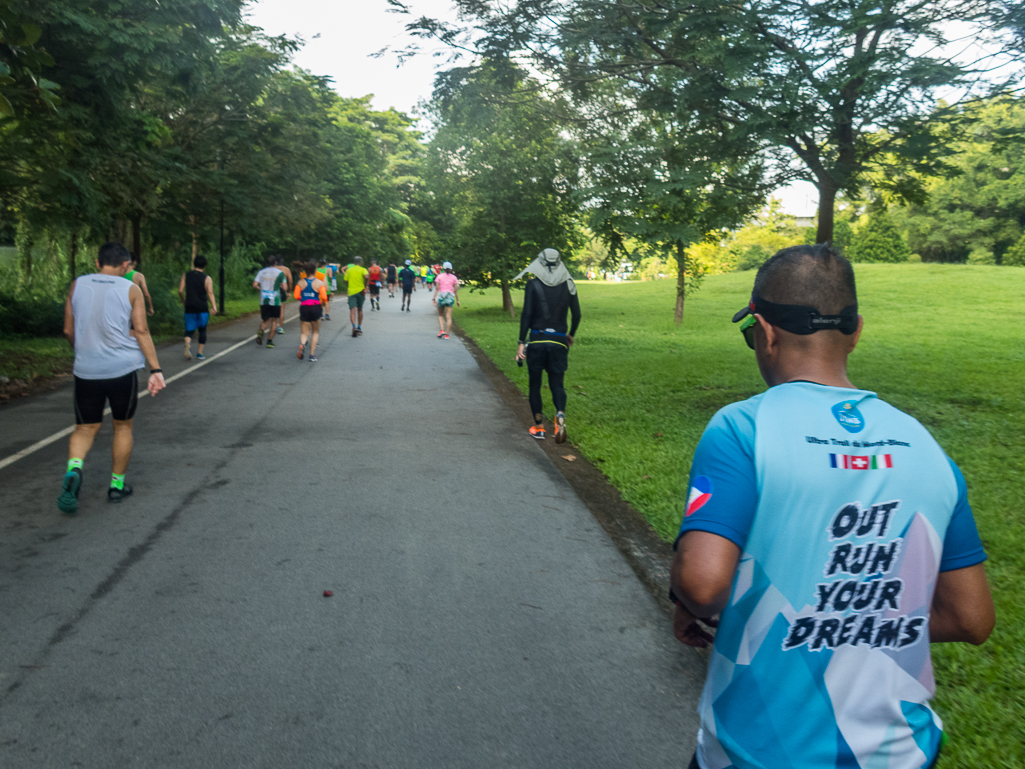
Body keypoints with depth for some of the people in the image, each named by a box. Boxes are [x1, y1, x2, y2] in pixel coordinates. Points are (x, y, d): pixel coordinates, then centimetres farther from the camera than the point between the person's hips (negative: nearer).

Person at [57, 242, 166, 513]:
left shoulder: (77, 285, 6)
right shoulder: (131, 290, -2)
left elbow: (68, 330, 9)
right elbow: (141, 332, -8)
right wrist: (155, 370, -7)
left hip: (86, 370, 2)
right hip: (122, 369, -2)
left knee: (85, 428, 12)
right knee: (122, 426, 15)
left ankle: (73, 470, -16)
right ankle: (117, 485, 21)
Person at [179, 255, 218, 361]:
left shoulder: (185, 276, 6)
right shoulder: (207, 278, -2)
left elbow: (180, 291, 2)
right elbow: (210, 293, -13)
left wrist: (184, 302, 18)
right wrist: (214, 307, -19)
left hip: (189, 307, 2)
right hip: (203, 308, -2)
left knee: (189, 330, 6)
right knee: (202, 330, 12)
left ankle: (187, 344, -26)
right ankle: (200, 353, 11)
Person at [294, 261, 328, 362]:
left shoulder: (301, 282, 2)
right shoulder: (320, 283, -5)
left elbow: (296, 296, -5)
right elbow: (324, 297, -15)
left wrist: (303, 300, 14)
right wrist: (322, 304, 6)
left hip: (304, 308, 1)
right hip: (316, 307, -1)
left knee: (304, 332, 8)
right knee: (315, 332, 14)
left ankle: (302, 344, -27)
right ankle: (312, 355, 8)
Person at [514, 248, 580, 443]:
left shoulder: (533, 284, -5)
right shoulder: (568, 285, 3)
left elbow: (527, 314, -10)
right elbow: (577, 314, 7)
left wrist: (521, 342, -7)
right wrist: (571, 335, 24)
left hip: (536, 340, -2)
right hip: (559, 341, 2)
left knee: (535, 384, 12)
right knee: (557, 384, 9)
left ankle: (539, 427, 17)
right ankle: (560, 414, -21)